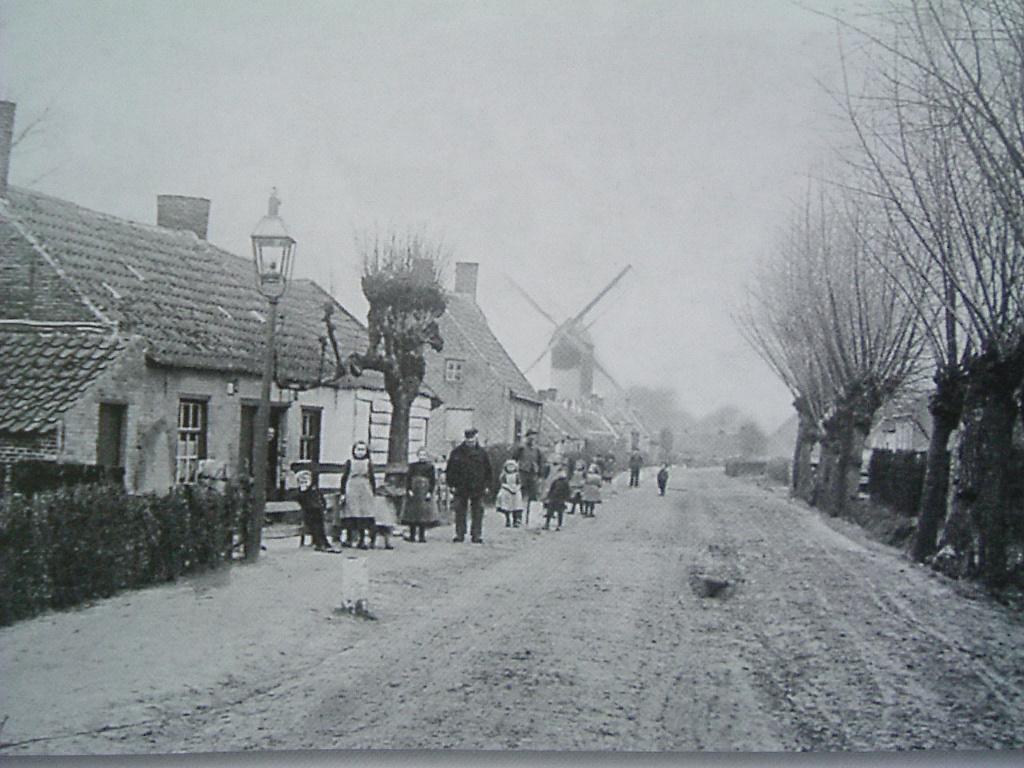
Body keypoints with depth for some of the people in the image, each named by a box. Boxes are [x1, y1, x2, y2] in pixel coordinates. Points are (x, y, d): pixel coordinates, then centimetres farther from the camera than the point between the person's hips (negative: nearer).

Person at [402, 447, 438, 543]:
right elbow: (408, 478, 6)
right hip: (413, 493, 1)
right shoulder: (412, 466, 8)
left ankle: (422, 537, 2)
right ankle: (412, 536, 8)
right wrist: (409, 490, -5)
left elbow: (433, 481, 2)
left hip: (425, 494, -1)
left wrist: (430, 492, -7)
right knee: (412, 514, 2)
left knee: (424, 515, -3)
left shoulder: (430, 466, 4)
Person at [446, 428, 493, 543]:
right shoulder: (456, 452, 0)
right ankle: (459, 535, 12)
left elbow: (488, 471, 10)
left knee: (477, 512, 1)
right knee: (460, 512, 5)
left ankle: (476, 535, 6)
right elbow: (450, 470, 4)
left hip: (478, 489, 0)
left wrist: (487, 485, 5)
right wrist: (452, 485, -1)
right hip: (461, 488, 0)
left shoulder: (481, 453, 3)